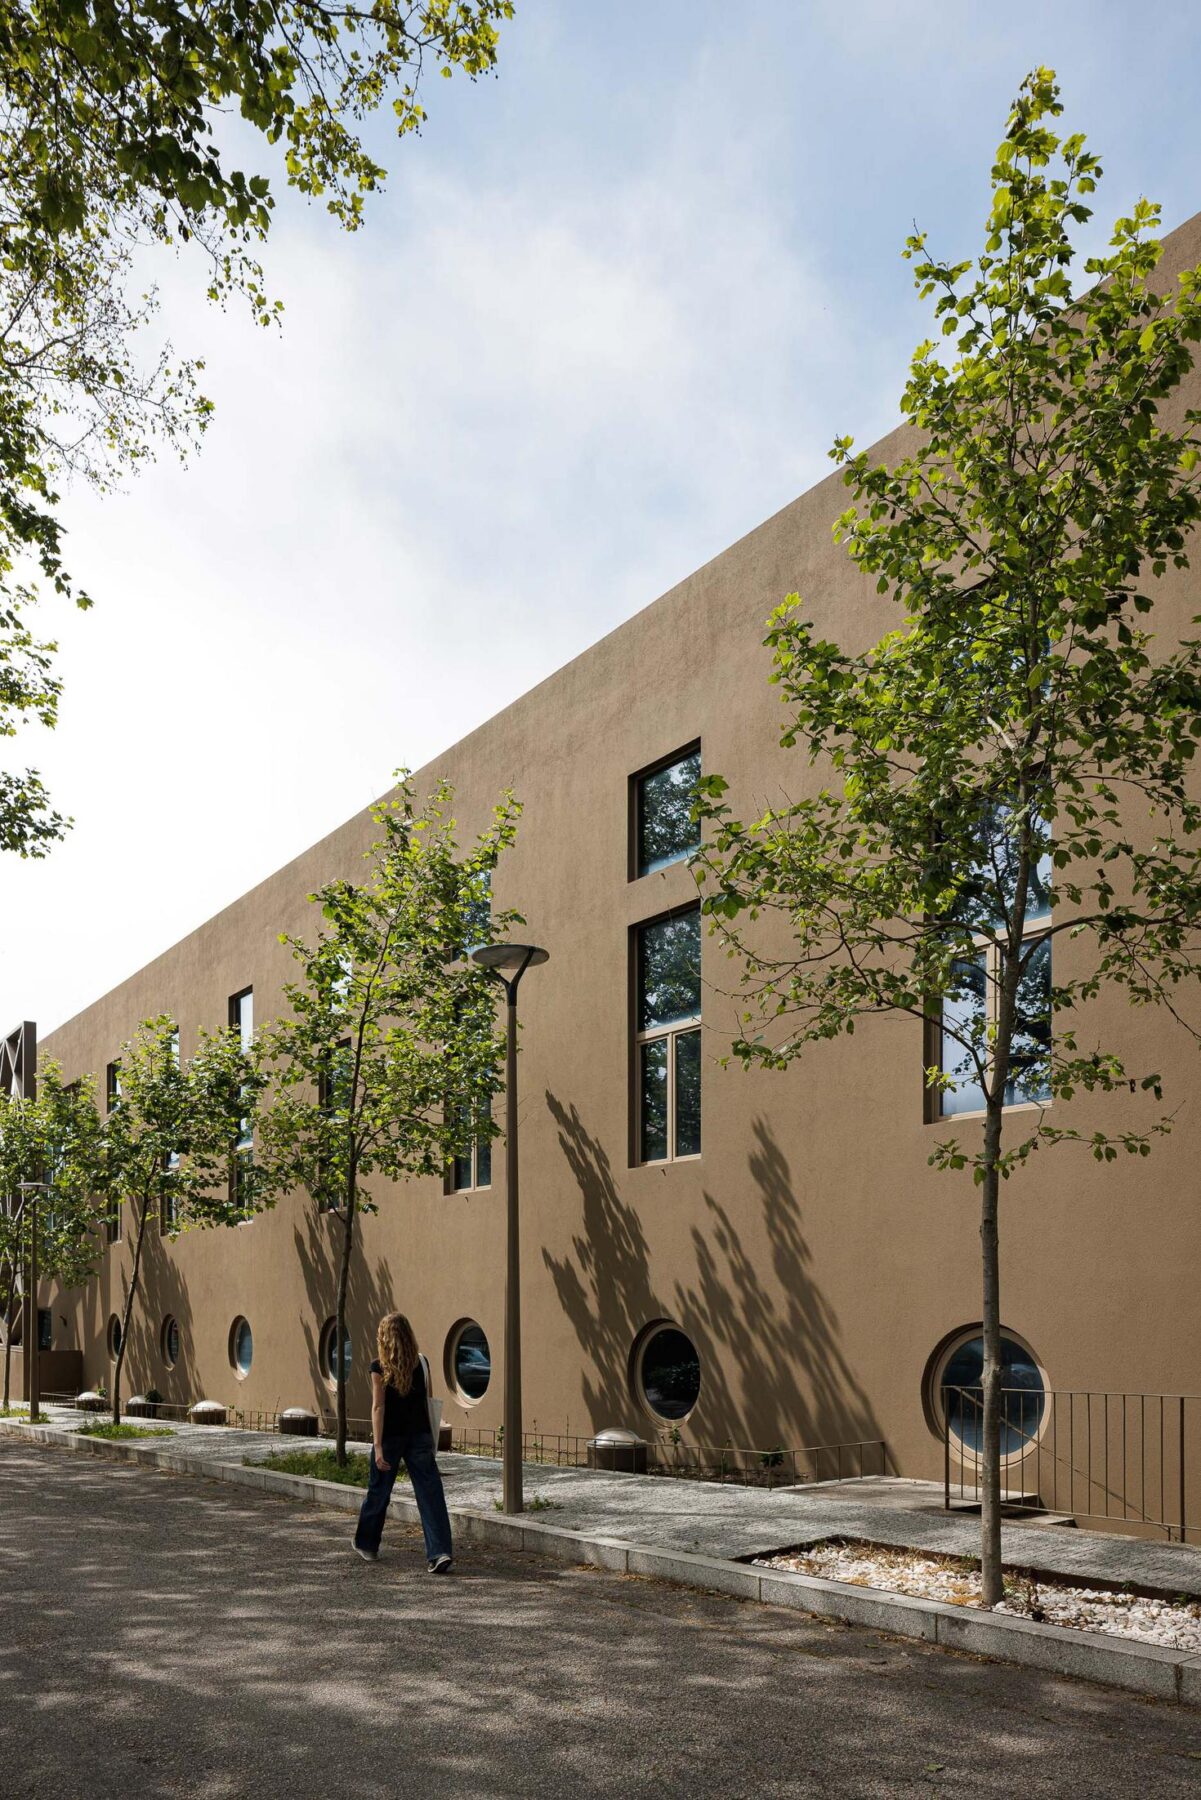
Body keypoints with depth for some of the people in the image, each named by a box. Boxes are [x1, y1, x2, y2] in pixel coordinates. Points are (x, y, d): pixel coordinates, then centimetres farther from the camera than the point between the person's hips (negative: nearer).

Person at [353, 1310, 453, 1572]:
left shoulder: (380, 1367, -9)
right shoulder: (421, 1363, 1)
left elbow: (378, 1406, -13)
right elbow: (427, 1399, 9)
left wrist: (378, 1446, -16)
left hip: (390, 1437, -2)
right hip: (419, 1435, 2)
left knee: (378, 1491, 17)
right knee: (429, 1492, -2)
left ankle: (367, 1545, 34)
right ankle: (439, 1552, -14)